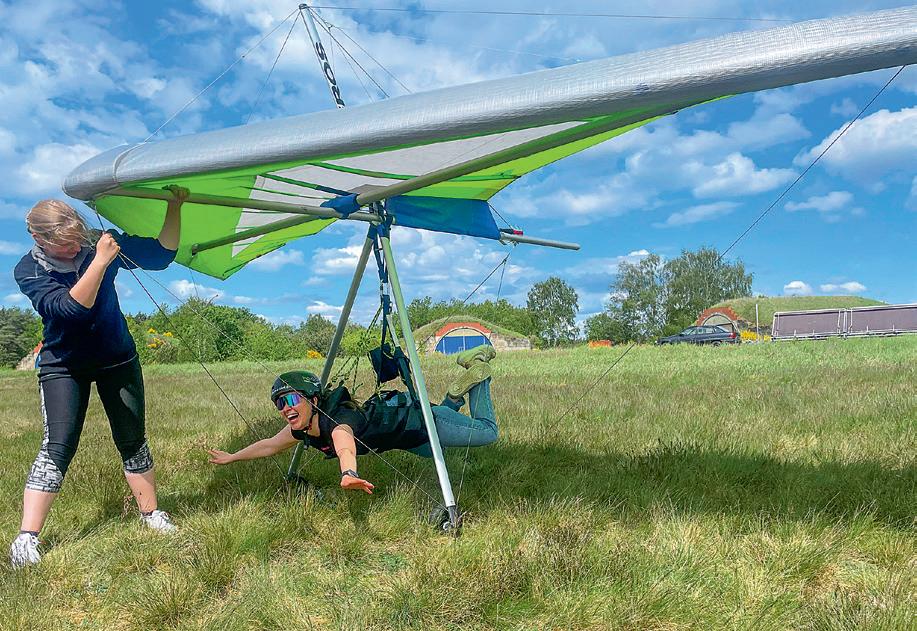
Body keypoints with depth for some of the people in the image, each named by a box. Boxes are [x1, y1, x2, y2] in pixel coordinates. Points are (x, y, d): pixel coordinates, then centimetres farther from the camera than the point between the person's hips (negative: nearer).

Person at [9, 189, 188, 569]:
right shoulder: (29, 270, -16)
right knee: (58, 445, -11)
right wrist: (100, 262, -38)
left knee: (133, 440, 5)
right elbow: (70, 308, -31)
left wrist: (174, 207, -23)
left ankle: (151, 514, 18)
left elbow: (161, 255, -12)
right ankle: (26, 538, -4)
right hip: (63, 366, -2)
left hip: (117, 359, 2)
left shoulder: (100, 243, -11)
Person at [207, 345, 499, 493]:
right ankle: (456, 394, 36)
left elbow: (344, 443, -64)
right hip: (392, 410, 7)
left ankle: (477, 370, 19)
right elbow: (270, 445, 5)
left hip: (417, 420, -7)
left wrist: (348, 473, -84)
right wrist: (232, 457, 11)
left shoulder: (337, 420, -40)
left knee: (487, 431, 8)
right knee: (432, 452, 38)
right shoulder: (301, 429, -15)